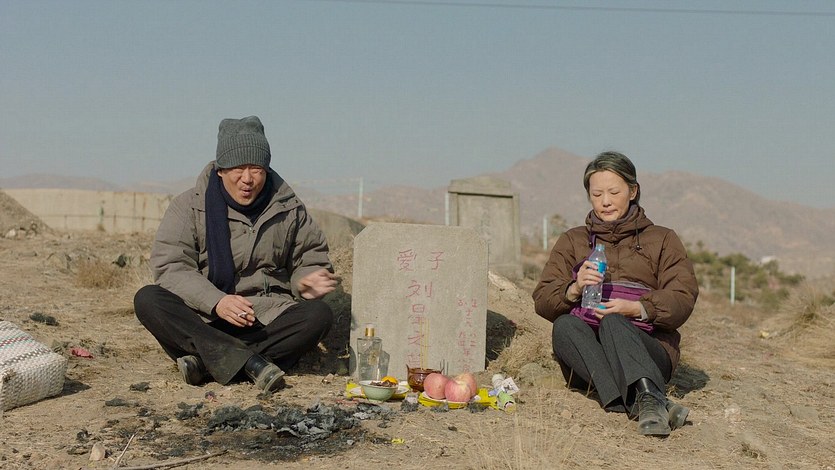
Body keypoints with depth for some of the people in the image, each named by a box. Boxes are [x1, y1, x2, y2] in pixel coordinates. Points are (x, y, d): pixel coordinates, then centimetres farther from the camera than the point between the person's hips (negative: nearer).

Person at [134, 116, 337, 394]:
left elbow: (310, 260, 17)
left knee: (319, 314, -26)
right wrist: (215, 301, -25)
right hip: (202, 322, -1)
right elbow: (170, 266, -8)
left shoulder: (289, 209, 8)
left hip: (270, 319, 1)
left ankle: (207, 363, -33)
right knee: (147, 300, -28)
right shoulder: (190, 205, 1)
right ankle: (251, 363, -40)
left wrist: (308, 281, -10)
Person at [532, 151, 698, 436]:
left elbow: (683, 299, 2)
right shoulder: (572, 241, 23)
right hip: (585, 356, 2)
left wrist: (637, 308, -16)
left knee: (613, 323, -33)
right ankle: (653, 403, -49)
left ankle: (647, 399, -59)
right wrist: (574, 289, -13)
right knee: (565, 325, -32)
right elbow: (542, 301, 9)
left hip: (648, 350, -1)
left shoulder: (662, 240, 19)